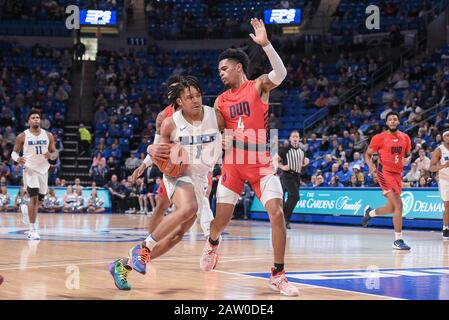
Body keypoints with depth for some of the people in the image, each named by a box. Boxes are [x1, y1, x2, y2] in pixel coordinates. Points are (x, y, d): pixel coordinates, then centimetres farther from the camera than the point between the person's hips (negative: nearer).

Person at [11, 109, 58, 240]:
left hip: (43, 170, 4)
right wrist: (18, 158, -22)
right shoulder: (23, 136, -3)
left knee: (38, 200, 13)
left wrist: (51, 156, -16)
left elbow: (54, 153, 9)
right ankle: (33, 230, -13)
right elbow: (14, 152, 1)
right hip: (30, 169, -4)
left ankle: (32, 228, 31)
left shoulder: (48, 135, 5)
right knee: (34, 198, -16)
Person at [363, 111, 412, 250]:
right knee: (398, 204, -17)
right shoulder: (380, 137, -6)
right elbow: (368, 154, 2)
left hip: (397, 174, 6)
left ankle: (370, 212, 46)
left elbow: (407, 155, 20)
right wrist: (370, 165, -18)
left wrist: (407, 160, -4)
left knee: (391, 208, 15)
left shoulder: (405, 138, 8)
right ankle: (398, 240, -14)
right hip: (385, 172, -6)